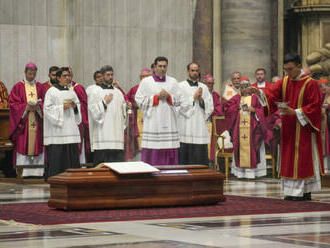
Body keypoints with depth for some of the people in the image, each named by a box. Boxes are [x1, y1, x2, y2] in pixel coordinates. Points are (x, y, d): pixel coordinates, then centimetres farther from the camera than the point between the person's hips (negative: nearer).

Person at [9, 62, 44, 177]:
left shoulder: (40, 87, 12)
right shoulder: (18, 87, 5)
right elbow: (13, 104, -1)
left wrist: (38, 106, -11)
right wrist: (26, 107, -14)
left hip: (37, 122, 2)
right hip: (23, 121, -2)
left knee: (37, 145, -2)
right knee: (23, 145, -8)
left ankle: (37, 171, 0)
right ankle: (22, 171, -7)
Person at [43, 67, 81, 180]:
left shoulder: (71, 92, 16)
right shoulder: (51, 91, -2)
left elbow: (78, 105, 23)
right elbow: (47, 109, -8)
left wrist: (75, 106, 1)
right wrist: (62, 107, -16)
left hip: (70, 127, 6)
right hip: (56, 131, -6)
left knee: (72, 154, 3)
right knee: (56, 154, -8)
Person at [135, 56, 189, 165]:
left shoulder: (173, 81, 13)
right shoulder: (146, 82, 6)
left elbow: (180, 100, 8)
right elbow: (139, 100, -3)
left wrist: (168, 96, -8)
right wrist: (157, 96, -8)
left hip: (169, 123, 2)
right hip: (152, 123, -2)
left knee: (169, 153, -1)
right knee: (152, 154, -7)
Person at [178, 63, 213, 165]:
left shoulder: (204, 87, 15)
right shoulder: (180, 86, 2)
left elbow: (210, 107, 11)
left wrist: (201, 99, -5)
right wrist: (194, 97, -8)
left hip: (200, 128, 4)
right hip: (185, 129, -4)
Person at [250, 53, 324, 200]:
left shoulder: (310, 83, -9)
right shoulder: (284, 82, 8)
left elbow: (315, 106, -11)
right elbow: (271, 93, -3)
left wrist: (295, 112, -20)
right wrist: (259, 92, -23)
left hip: (303, 128, -6)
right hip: (288, 129, 6)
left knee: (303, 159, -4)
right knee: (289, 160, 6)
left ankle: (305, 191, 1)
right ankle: (292, 191, 11)